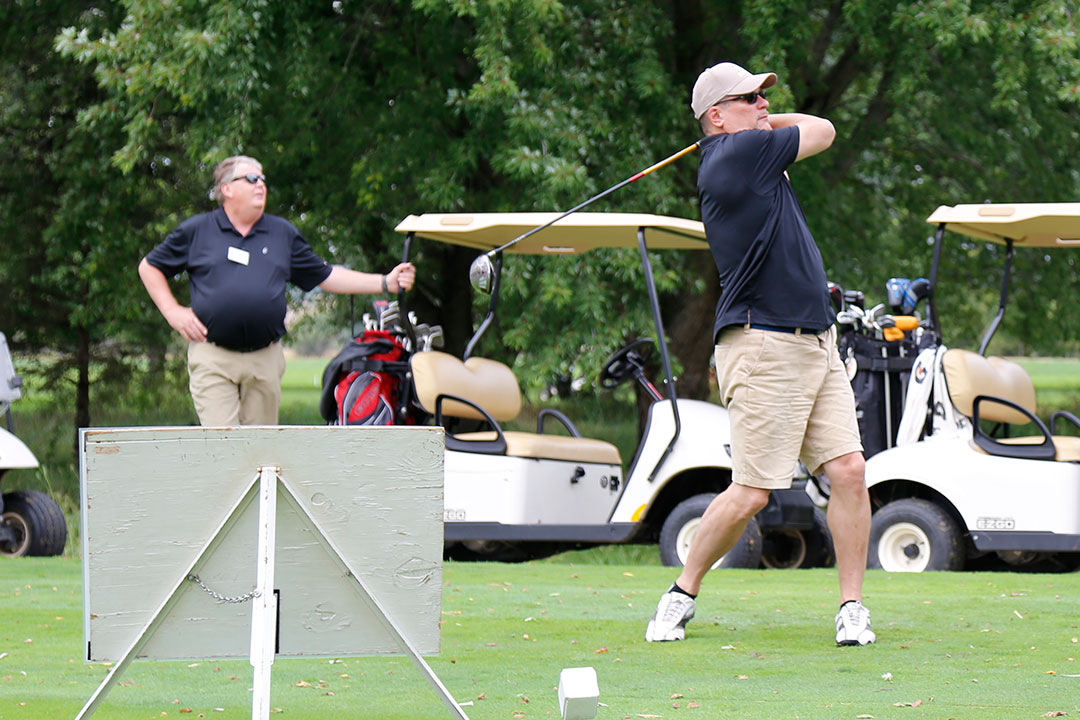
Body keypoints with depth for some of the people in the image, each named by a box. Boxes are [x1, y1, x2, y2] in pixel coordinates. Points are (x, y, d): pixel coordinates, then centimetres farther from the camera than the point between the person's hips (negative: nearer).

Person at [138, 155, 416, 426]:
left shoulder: (284, 233, 15)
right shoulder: (196, 230, 7)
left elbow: (324, 276, 18)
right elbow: (149, 267, 14)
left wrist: (386, 283, 9)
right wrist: (172, 311, 0)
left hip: (265, 359, 3)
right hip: (213, 359, -3)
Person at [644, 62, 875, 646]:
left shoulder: (742, 154, 17)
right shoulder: (739, 152, -10)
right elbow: (823, 130, 2)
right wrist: (767, 124, 16)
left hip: (816, 345, 9)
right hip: (763, 349, -9)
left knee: (849, 470, -3)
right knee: (750, 494, -6)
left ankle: (852, 608, 1)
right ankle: (683, 593, 12)